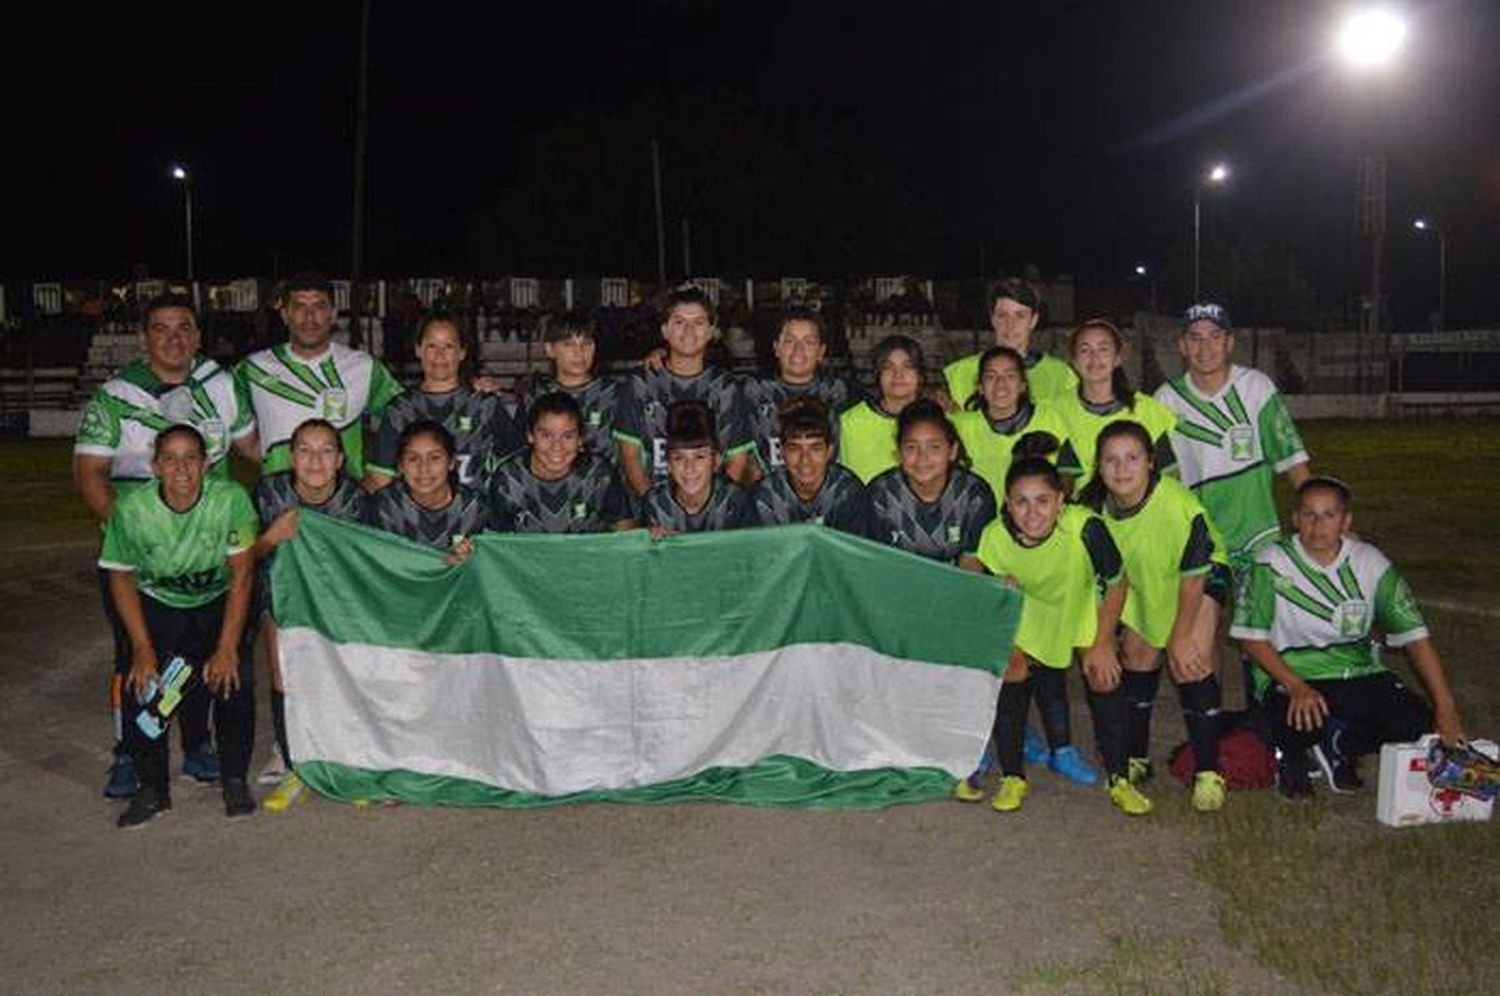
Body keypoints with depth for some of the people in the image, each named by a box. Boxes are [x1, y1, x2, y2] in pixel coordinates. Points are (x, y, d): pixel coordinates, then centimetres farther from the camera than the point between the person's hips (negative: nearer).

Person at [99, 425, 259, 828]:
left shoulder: (231, 499, -23)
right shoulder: (132, 509, -20)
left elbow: (241, 575, -17)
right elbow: (122, 579, -7)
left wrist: (227, 647, -22)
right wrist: (143, 649, -15)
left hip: (217, 602, -1)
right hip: (158, 603, 1)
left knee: (236, 676, -22)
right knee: (142, 681, -20)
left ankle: (235, 780, -2)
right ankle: (151, 787, 0)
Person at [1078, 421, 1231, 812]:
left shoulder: (1180, 506, -37)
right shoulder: (1095, 505, -23)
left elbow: (1194, 576, -25)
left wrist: (1181, 636, -17)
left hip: (1201, 575, -5)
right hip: (1142, 582, 5)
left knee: (1191, 663, -18)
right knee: (1137, 657, 9)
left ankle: (1207, 772, -8)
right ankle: (1135, 759, 26)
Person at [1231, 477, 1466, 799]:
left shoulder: (1370, 564, -1)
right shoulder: (1272, 564, -8)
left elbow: (1415, 635, -1)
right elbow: (1251, 637, -9)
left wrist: (1446, 707, -9)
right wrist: (1296, 687, -24)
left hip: (1360, 674, 4)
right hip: (1292, 676, -4)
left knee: (1418, 727, -19)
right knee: (1300, 725, -35)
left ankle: (1340, 745, 10)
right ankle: (1290, 752, 4)